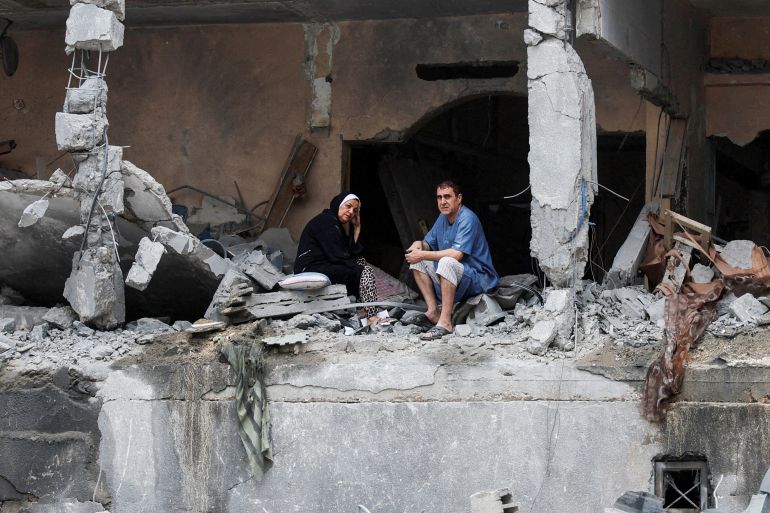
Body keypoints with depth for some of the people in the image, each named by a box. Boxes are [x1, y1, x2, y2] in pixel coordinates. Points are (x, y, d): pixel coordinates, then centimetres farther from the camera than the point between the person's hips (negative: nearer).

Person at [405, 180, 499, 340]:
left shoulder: (467, 219, -18)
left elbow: (456, 254, -28)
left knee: (447, 262, -36)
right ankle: (433, 311, -8)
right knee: (417, 262, 5)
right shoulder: (443, 217, 10)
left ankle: (445, 322, -37)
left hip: (478, 278, -9)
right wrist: (419, 244, -8)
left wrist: (423, 255, -24)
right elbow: (429, 244, 17)